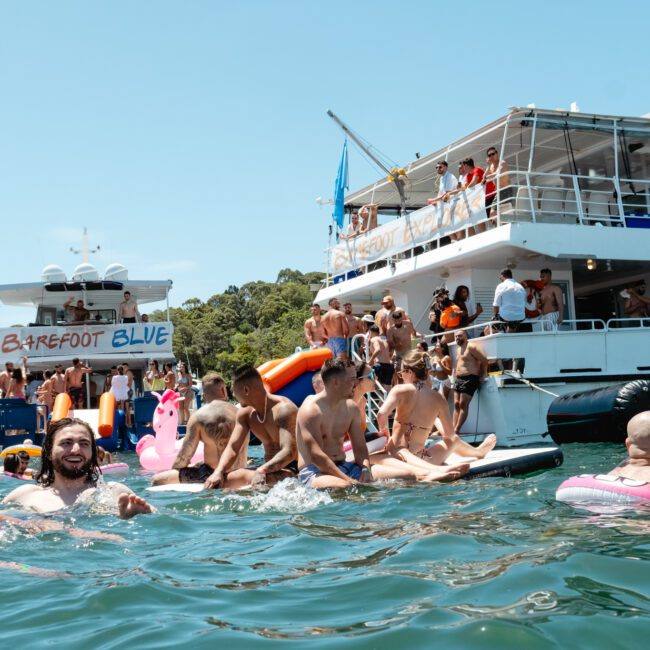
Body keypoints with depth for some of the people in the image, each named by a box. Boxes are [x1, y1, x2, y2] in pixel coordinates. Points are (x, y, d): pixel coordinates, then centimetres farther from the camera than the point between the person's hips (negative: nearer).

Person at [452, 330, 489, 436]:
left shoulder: (471, 347, -10)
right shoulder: (459, 349, 19)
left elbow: (484, 360, -13)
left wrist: (483, 375, -8)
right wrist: (456, 376, 16)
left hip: (470, 379, -9)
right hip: (458, 379, 9)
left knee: (463, 404, -11)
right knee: (456, 404, 2)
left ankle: (456, 429, -13)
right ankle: (453, 428, -1)